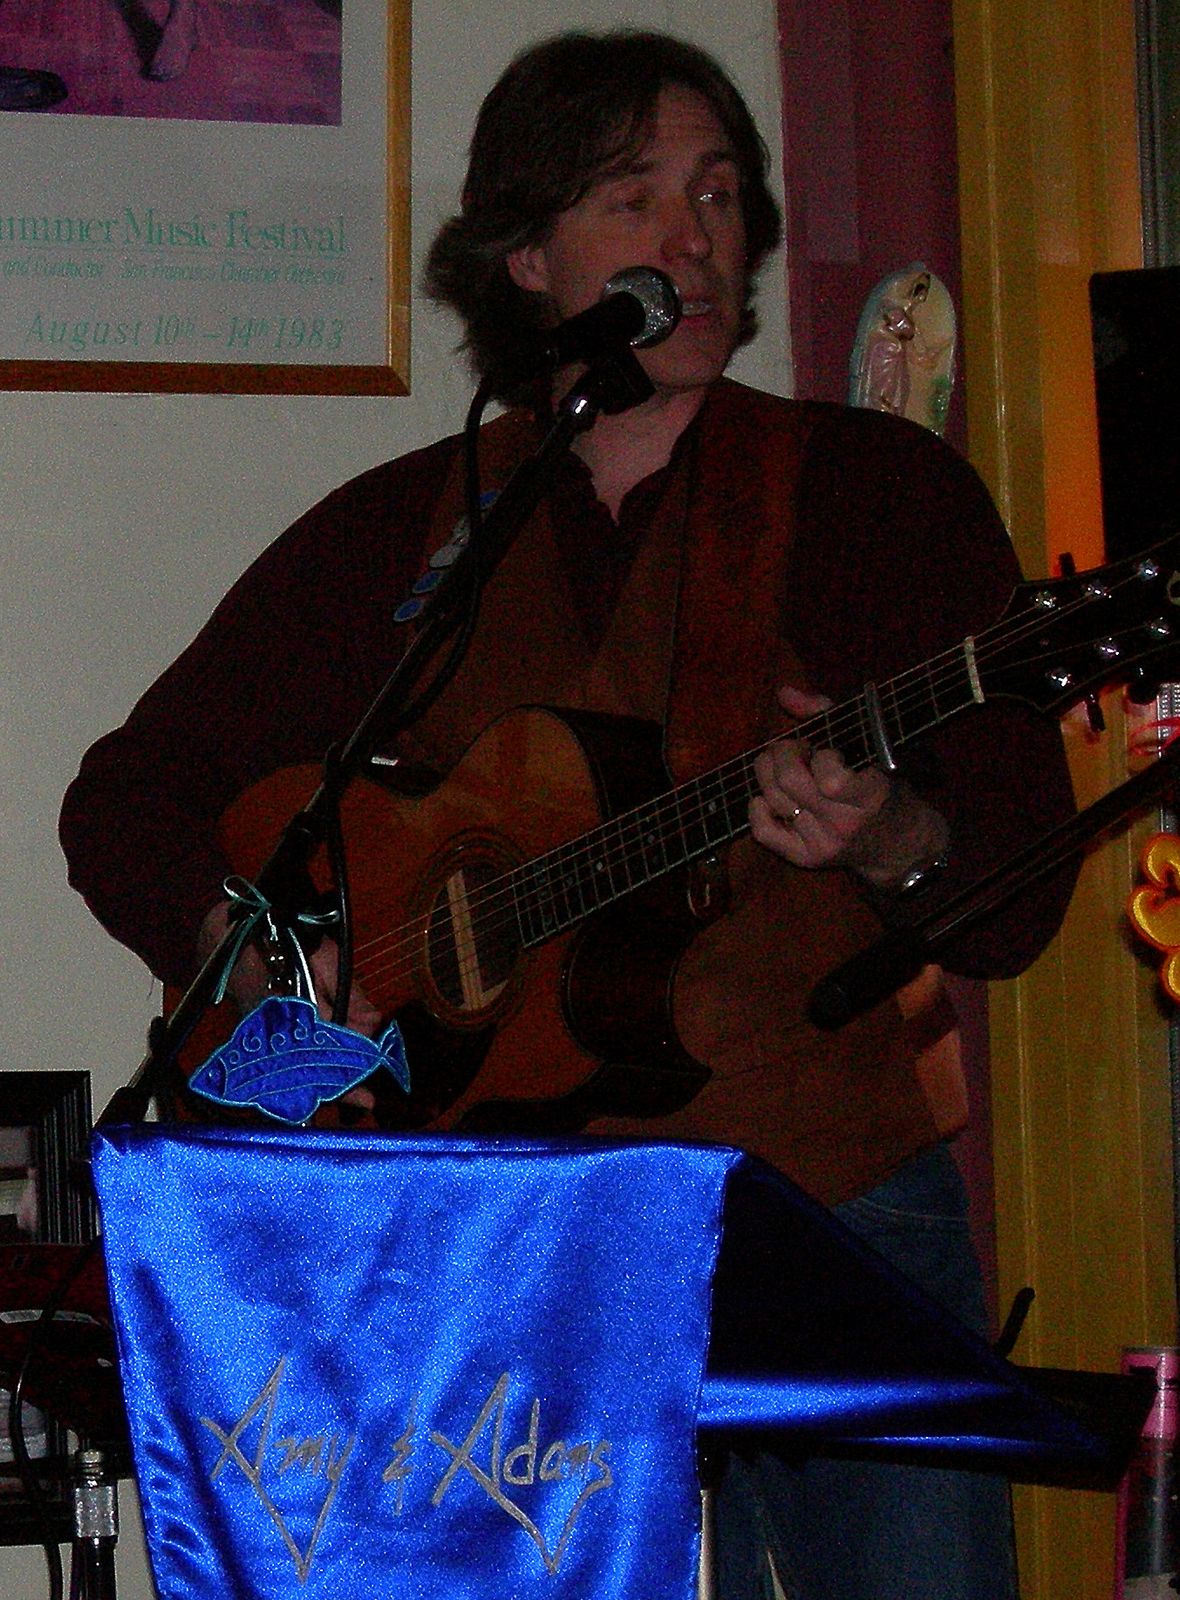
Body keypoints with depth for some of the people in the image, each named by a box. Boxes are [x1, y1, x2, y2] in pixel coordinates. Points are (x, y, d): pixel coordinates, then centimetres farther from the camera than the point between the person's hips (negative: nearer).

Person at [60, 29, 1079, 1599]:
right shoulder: (402, 528, 10)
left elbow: (1023, 888, -2)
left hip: (842, 1196, -1)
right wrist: (263, 958, -5)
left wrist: (890, 841, -24)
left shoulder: (883, 489, 4)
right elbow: (128, 795, 14)